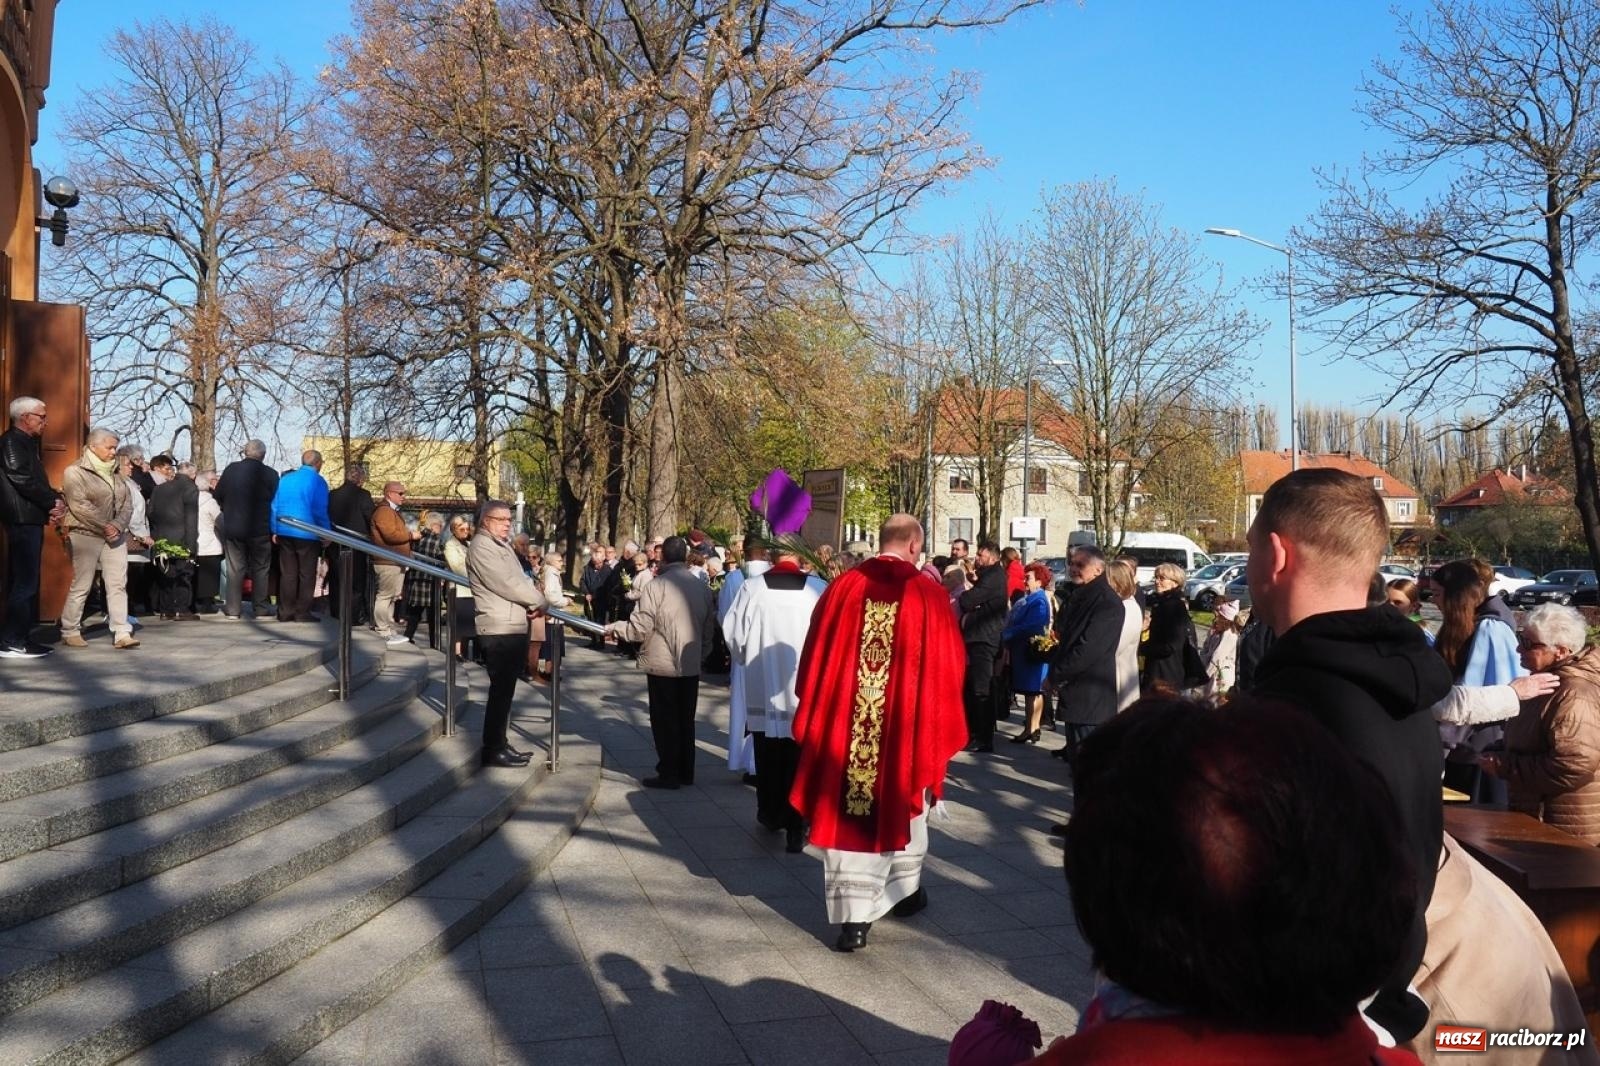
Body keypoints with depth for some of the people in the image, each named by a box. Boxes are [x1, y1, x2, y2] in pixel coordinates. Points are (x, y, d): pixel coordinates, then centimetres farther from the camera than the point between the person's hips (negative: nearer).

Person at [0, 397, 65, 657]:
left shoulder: (29, 443, 20)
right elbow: (22, 480, -19)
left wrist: (54, 501, 1)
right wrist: (53, 502, -10)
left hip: (32, 520, 10)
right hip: (23, 520, -10)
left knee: (26, 581, 11)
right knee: (24, 582, -10)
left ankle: (21, 636, 16)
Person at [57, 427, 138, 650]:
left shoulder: (115, 473, 13)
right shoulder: (75, 472, -6)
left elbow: (127, 503, 7)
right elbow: (79, 505, -16)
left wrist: (117, 525, -10)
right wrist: (104, 527, -16)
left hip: (114, 535, 5)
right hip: (86, 535, -5)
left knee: (118, 584, -1)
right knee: (80, 586, 0)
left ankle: (122, 633, -2)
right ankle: (70, 632, 13)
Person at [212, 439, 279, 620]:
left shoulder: (231, 469, -3)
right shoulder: (270, 474, -9)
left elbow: (218, 495, 5)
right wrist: (272, 527, 12)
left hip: (233, 528, 2)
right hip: (261, 529, -2)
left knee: (235, 569, 8)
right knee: (260, 569, 7)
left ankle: (233, 610, 8)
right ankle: (260, 609, 8)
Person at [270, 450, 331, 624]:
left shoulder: (285, 479, 8)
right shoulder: (317, 481, -8)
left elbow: (275, 506, 9)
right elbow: (320, 511, -11)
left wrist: (275, 531, 13)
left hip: (284, 532, 5)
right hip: (306, 534, -5)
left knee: (287, 574, 11)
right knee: (306, 575, 3)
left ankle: (285, 612, 12)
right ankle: (303, 613, 2)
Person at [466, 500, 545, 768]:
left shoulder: (502, 545, 20)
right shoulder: (481, 547, -12)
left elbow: (520, 580, 20)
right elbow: (505, 584, -18)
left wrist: (532, 600, -1)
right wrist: (539, 600, -7)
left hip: (514, 627, 10)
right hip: (499, 629, -10)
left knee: (505, 689, 14)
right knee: (501, 690, -7)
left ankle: (500, 743, 21)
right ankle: (494, 750, -1)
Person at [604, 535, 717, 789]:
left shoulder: (657, 585, -14)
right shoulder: (702, 586, 2)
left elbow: (640, 628, -16)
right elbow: (709, 625, 9)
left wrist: (614, 628, 1)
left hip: (662, 665, -5)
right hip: (691, 665, 5)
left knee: (665, 721, 5)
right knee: (685, 720, 15)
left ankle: (669, 774, 7)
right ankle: (686, 772, 21)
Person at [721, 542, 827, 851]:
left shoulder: (752, 587, -10)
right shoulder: (818, 589, -13)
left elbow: (733, 632, -3)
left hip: (763, 688, 2)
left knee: (768, 756, 18)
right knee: (798, 759, 6)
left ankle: (771, 814, 33)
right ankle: (796, 828, 6)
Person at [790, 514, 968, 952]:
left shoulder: (843, 587, -2)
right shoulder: (929, 595, -6)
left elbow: (815, 657, 3)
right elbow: (947, 669, -2)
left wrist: (817, 719, 13)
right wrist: (938, 726, 11)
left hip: (845, 724, 0)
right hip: (906, 726, 0)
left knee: (848, 809, 6)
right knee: (902, 804, 20)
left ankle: (853, 916, 5)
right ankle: (906, 889, 38)